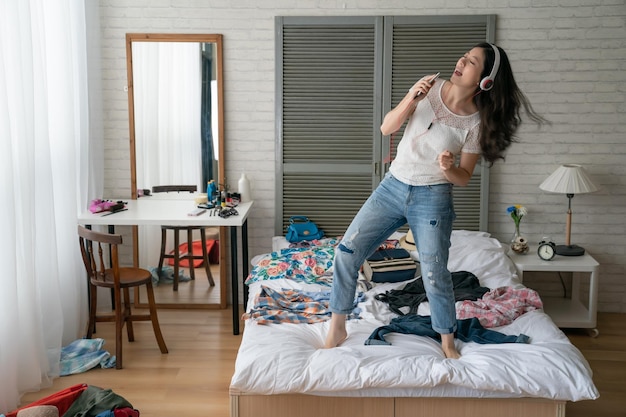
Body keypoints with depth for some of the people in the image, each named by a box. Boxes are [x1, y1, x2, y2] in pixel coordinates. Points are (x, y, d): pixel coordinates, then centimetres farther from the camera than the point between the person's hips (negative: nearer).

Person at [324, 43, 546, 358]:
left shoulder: (477, 124, -10)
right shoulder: (430, 89, -4)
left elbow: (464, 178, -3)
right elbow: (386, 128, -6)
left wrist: (449, 169, -26)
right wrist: (411, 98, -22)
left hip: (432, 199, -3)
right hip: (392, 187, 3)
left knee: (435, 275, -3)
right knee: (346, 252, -5)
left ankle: (447, 342, 23)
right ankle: (337, 330, 11)